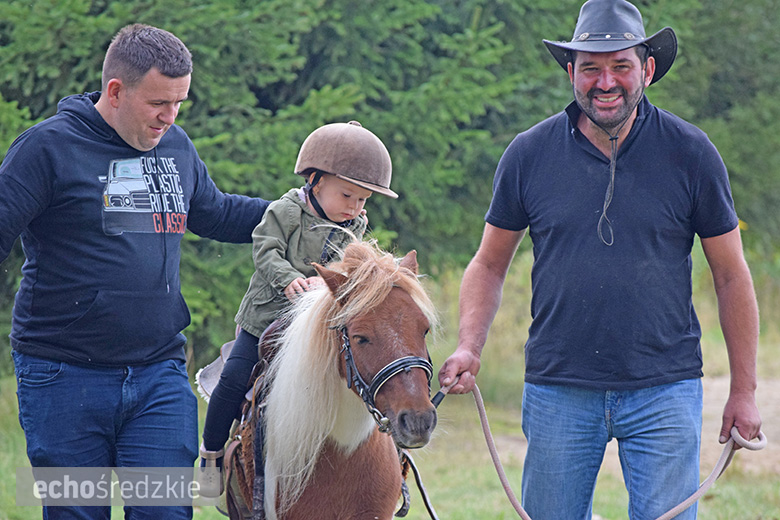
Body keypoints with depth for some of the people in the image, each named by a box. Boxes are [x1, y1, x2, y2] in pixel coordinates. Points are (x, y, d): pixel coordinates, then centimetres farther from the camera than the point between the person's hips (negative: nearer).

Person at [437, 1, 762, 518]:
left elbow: (732, 275, 5)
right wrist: (469, 348, -6)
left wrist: (744, 391, 3)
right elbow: (490, 264, 11)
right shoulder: (529, 154, 1)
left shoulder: (690, 153, -2)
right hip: (558, 391, 1)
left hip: (663, 391, -1)